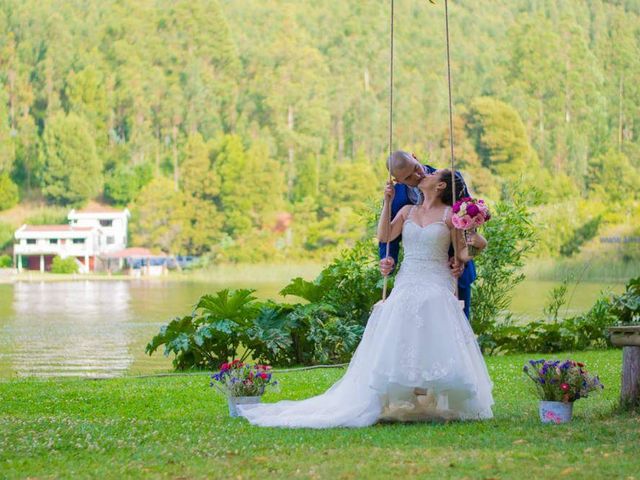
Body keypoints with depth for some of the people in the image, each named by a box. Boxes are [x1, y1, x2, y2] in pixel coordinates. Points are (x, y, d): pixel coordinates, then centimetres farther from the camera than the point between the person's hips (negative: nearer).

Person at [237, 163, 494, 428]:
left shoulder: (450, 214, 4)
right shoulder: (407, 211, 16)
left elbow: (463, 254, 3)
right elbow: (384, 236, 4)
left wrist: (474, 244, -19)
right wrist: (387, 203, 0)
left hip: (437, 287, -4)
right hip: (406, 287, 4)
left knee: (435, 350, -17)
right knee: (397, 347, -7)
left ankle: (438, 405, -12)